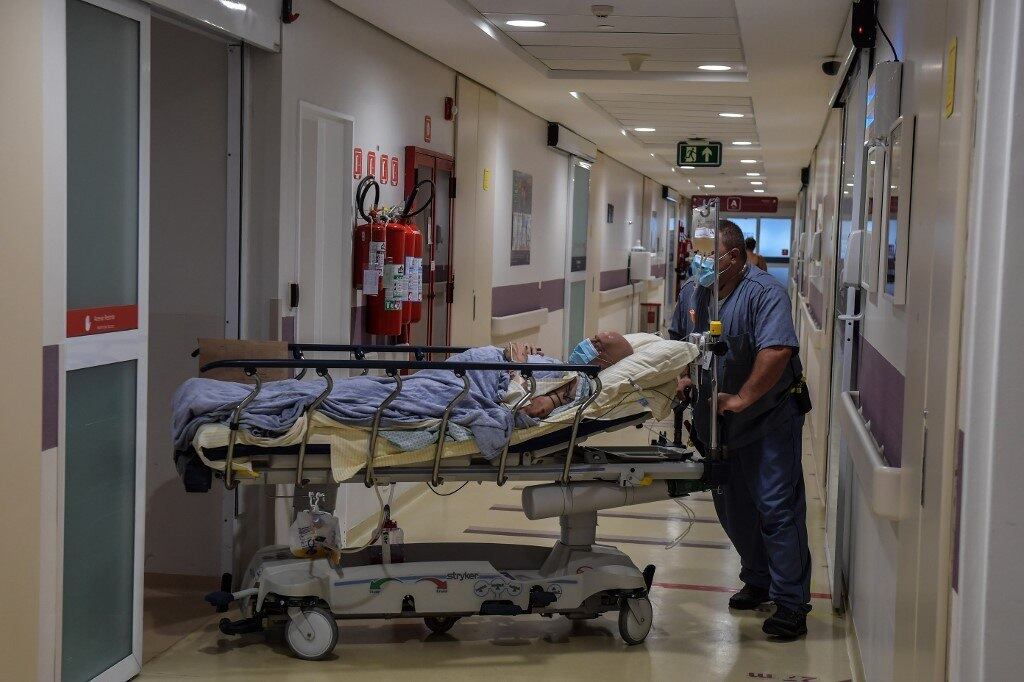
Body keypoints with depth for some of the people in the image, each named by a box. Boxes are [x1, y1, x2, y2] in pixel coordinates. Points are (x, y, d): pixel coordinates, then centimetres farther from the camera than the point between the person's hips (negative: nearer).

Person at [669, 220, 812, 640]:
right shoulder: (692, 292, 5)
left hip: (769, 419, -7)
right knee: (733, 508, 16)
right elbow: (676, 338, 20)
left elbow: (777, 350, -30)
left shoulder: (764, 293, -19)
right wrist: (682, 377, 2)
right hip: (716, 422, 8)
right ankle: (758, 581, 34)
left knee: (777, 507, -8)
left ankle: (791, 603, -2)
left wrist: (742, 398, -28)